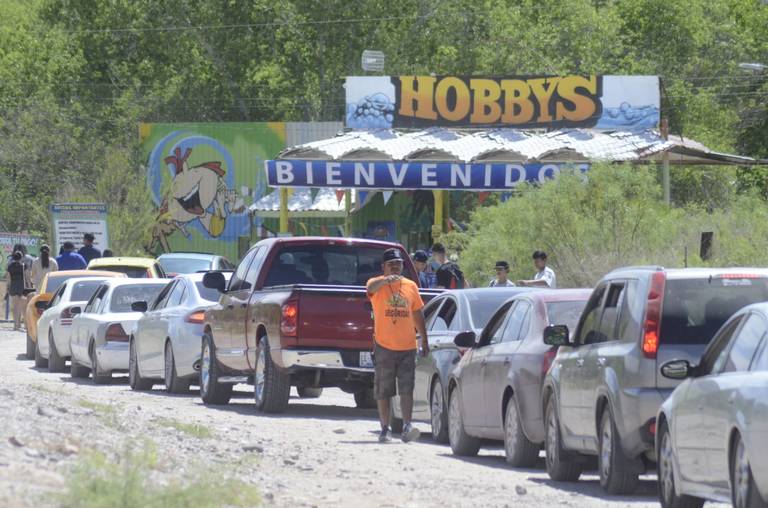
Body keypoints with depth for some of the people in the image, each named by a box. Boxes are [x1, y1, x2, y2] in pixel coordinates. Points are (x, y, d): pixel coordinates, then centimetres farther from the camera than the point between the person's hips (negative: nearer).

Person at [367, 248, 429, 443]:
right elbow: (372, 287, -27)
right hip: (384, 346, -2)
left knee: (407, 390, -7)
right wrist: (386, 280, -48)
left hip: (407, 347, 2)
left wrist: (424, 340, 16)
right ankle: (385, 429, 11)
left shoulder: (411, 286, 10)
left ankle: (407, 427, -9)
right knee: (383, 392, 4)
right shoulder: (377, 285, -1)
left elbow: (417, 315, 17)